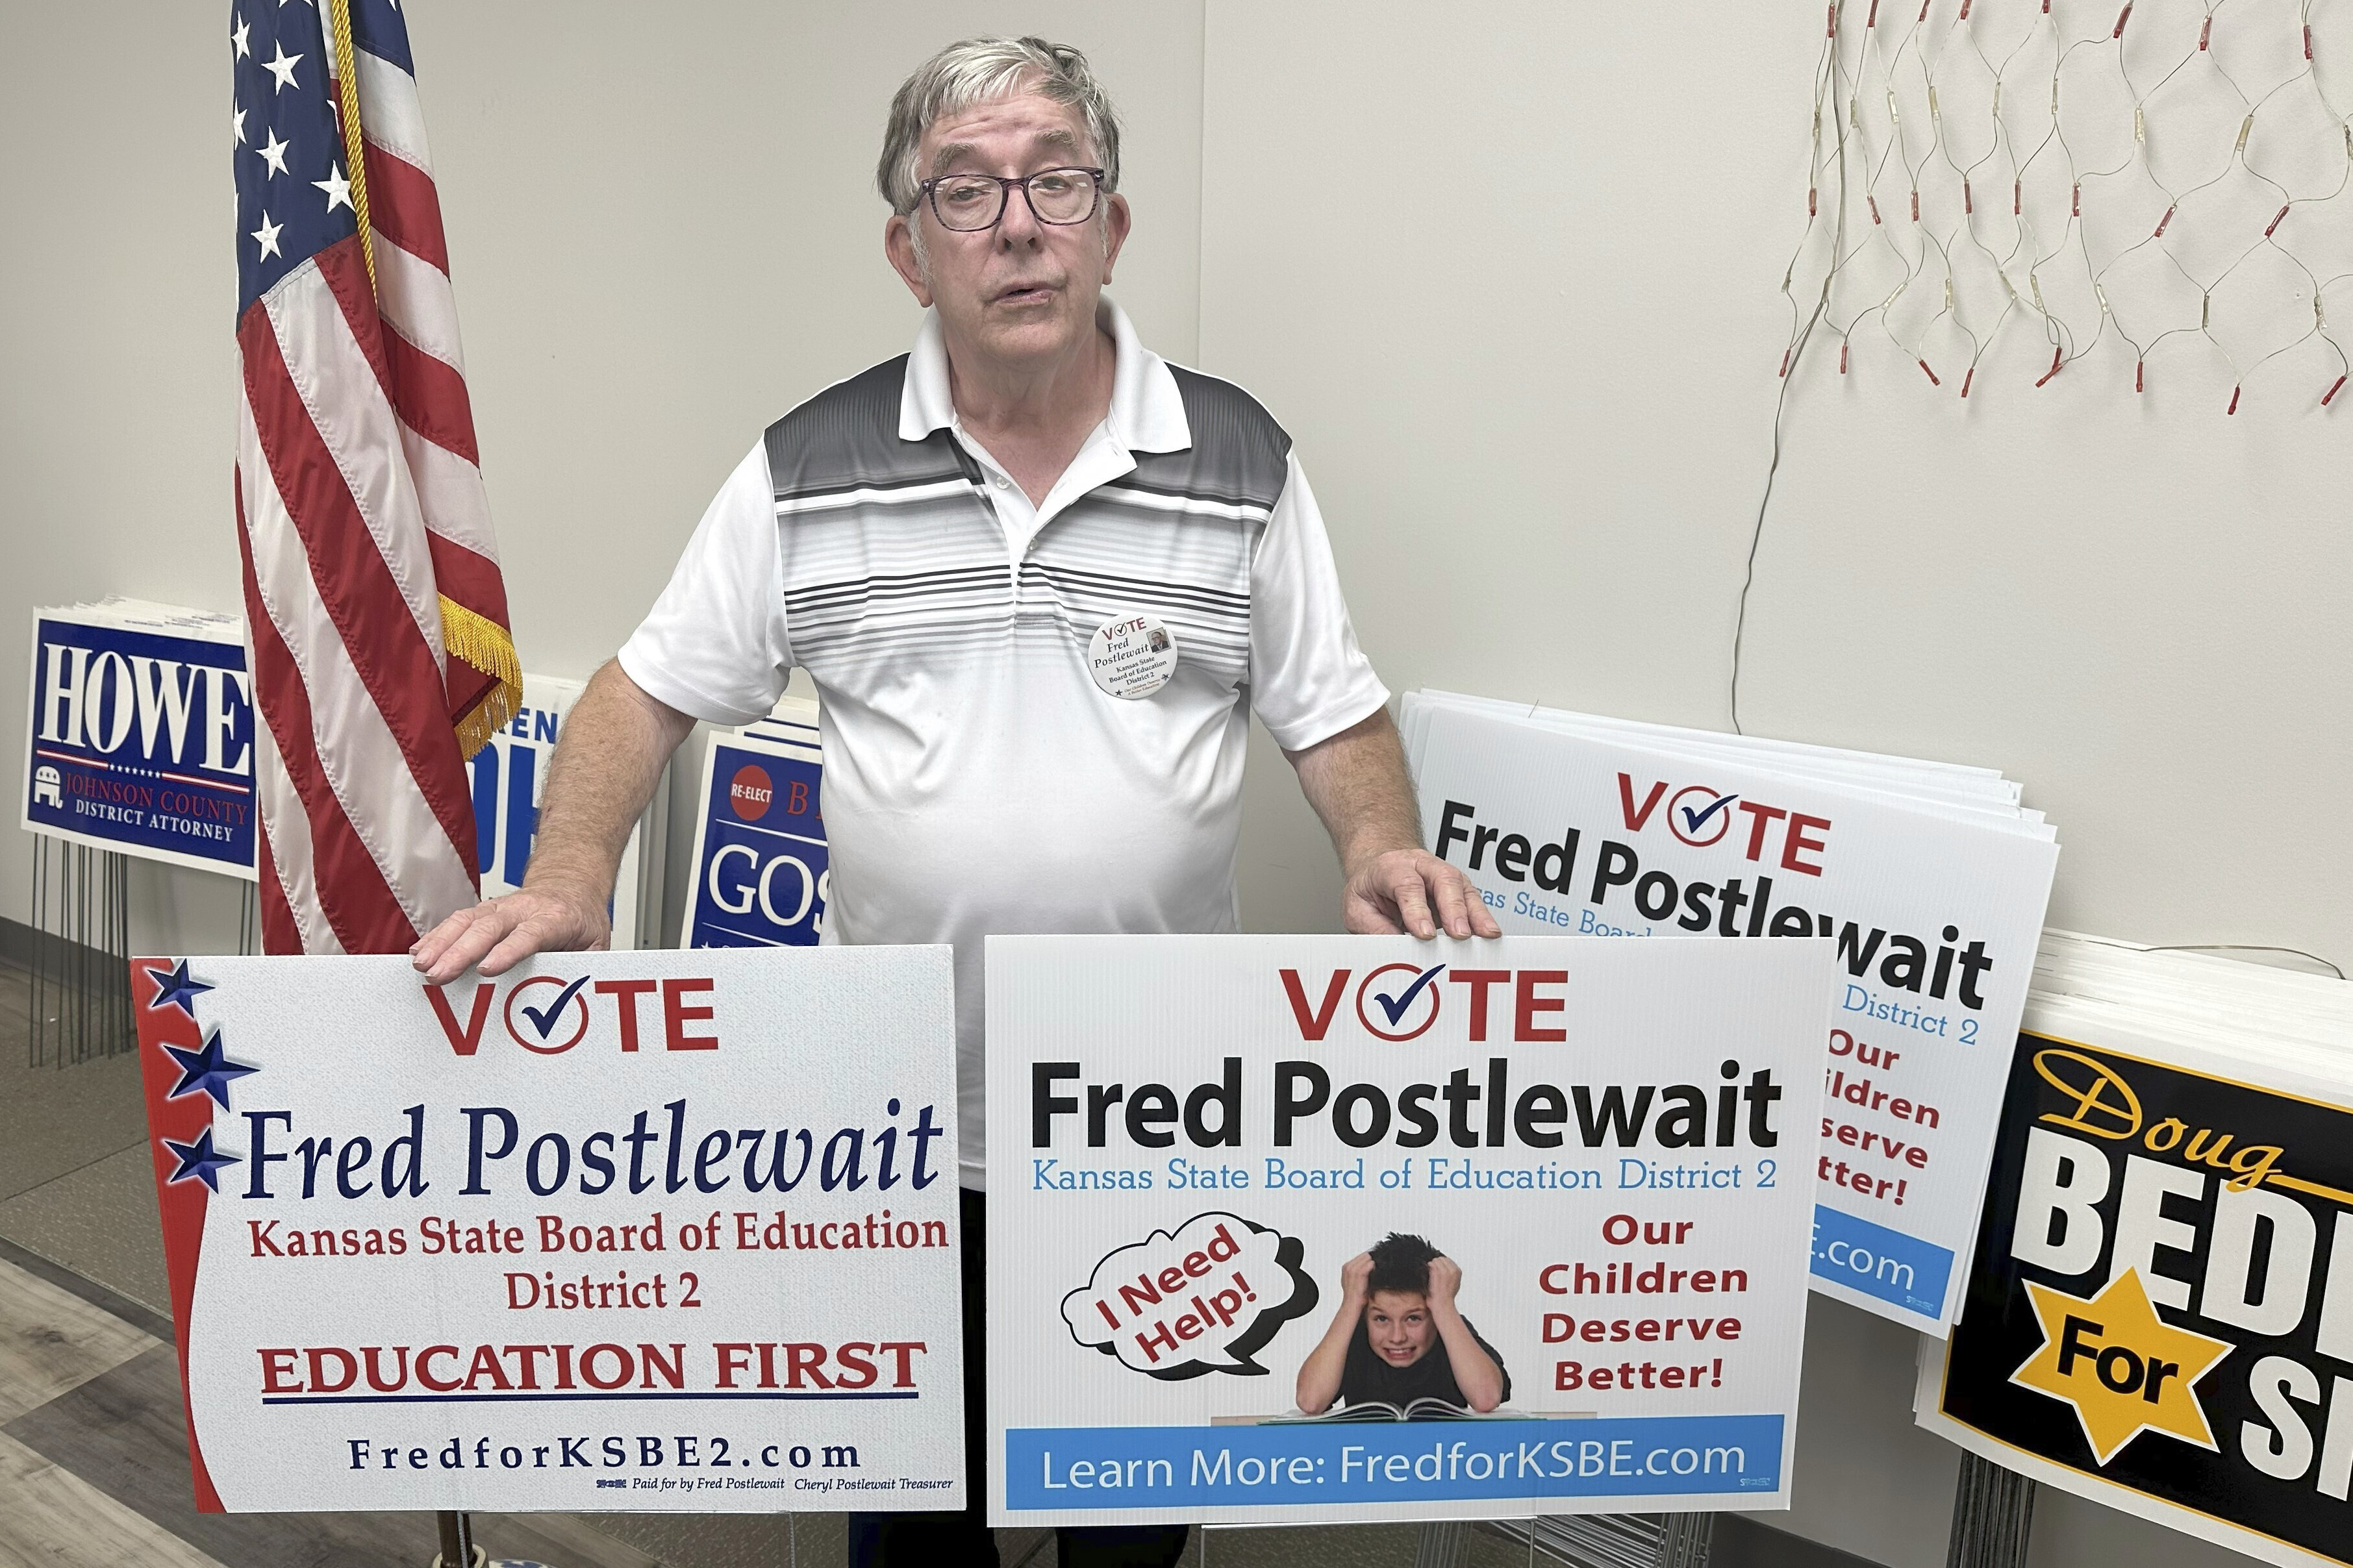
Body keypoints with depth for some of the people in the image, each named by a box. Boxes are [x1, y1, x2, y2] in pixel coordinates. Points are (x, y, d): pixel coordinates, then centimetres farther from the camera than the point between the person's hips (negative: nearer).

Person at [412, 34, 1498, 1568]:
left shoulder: (1240, 463, -4)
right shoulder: (809, 471, -4)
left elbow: (1334, 711, 0)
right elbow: (651, 689, -1)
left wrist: (1386, 850, -19)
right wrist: (569, 883, -15)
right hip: (899, 1105, 1)